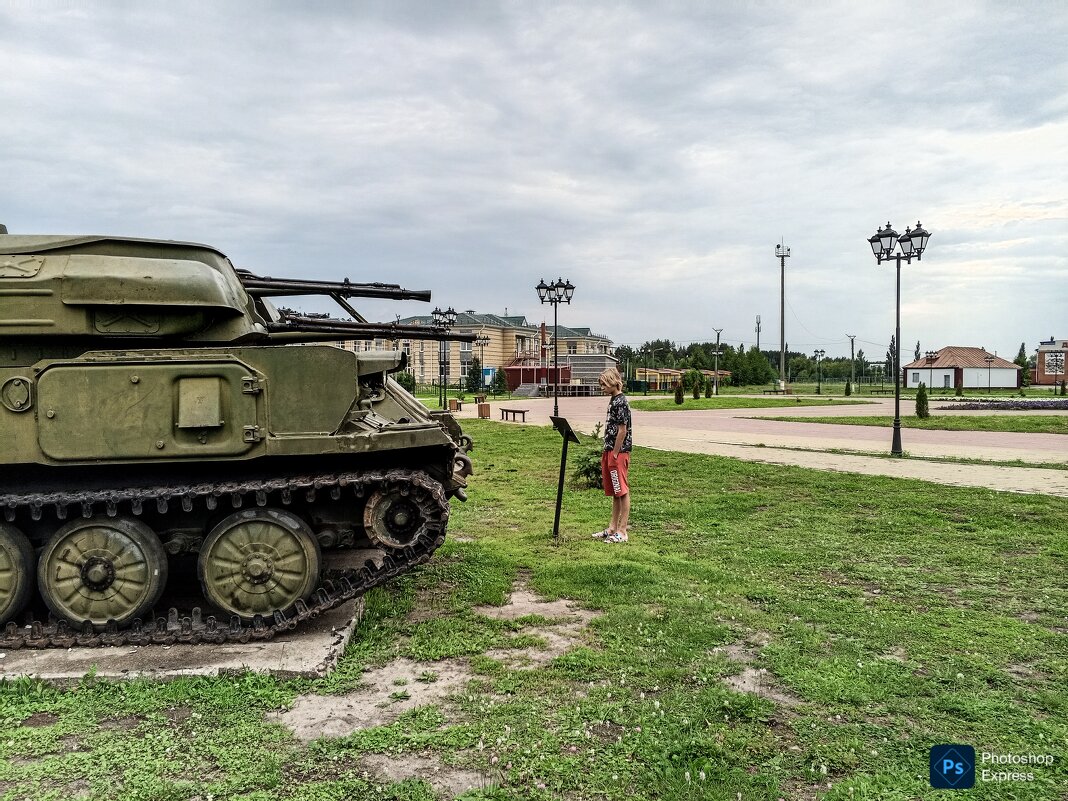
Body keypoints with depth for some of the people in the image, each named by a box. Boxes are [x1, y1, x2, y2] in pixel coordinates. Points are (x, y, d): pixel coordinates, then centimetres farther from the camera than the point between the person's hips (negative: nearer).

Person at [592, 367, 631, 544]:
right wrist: (607, 453, 15)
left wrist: (615, 454, -16)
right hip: (610, 451, 10)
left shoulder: (621, 402, -14)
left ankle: (622, 532, 2)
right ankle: (612, 528, 22)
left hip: (618, 453, -10)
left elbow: (622, 430, -17)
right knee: (614, 493, 14)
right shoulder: (613, 400, 14)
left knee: (623, 492, -3)